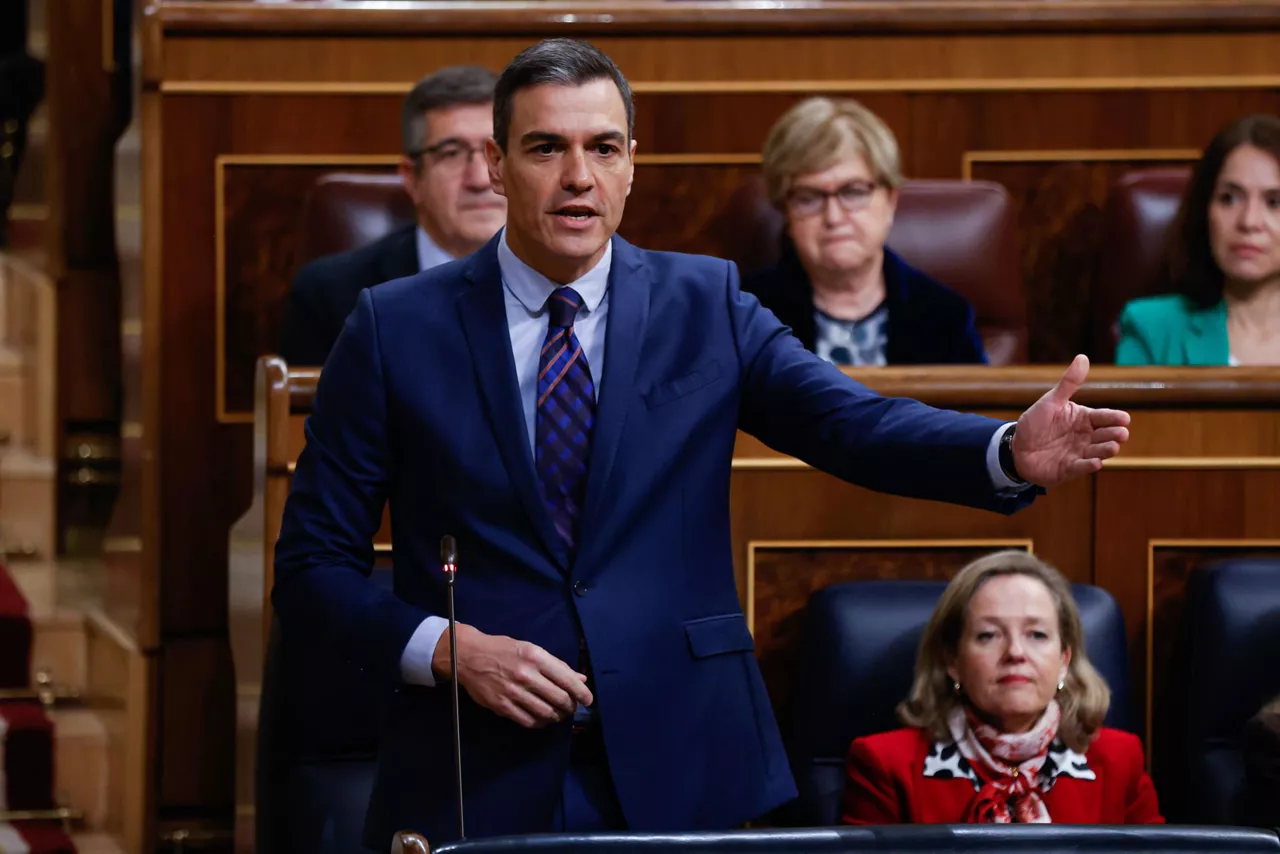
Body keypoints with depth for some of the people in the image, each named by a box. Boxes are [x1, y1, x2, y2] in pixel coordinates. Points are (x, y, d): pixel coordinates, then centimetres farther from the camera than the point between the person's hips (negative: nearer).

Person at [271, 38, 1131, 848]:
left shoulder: (704, 304, 5)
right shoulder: (397, 327, 1)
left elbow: (855, 423, -8)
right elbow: (313, 565, 2)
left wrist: (1015, 451, -26)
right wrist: (446, 649, -14)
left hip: (679, 769, 1)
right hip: (479, 782, -1)